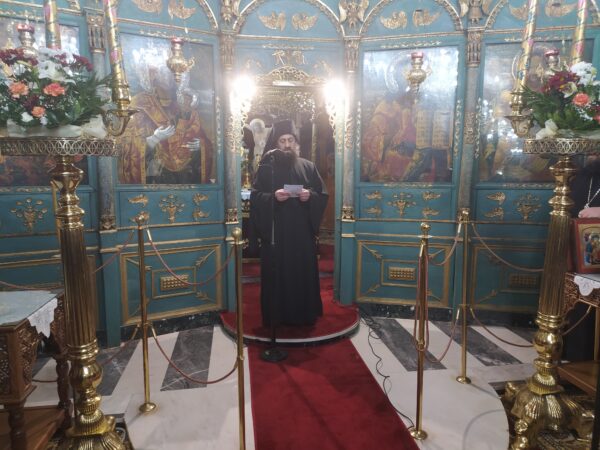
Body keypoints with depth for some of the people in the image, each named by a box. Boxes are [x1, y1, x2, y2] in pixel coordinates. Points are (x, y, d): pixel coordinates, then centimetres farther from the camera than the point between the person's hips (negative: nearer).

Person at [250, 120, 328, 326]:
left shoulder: (308, 166, 8)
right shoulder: (266, 167, 3)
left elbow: (323, 195, 8)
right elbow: (255, 197, -2)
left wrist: (310, 195, -13)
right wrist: (273, 197, -20)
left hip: (302, 231, 2)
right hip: (275, 232, -1)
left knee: (304, 271, 6)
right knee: (277, 274, 2)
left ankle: (305, 314, 20)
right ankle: (277, 315, 15)